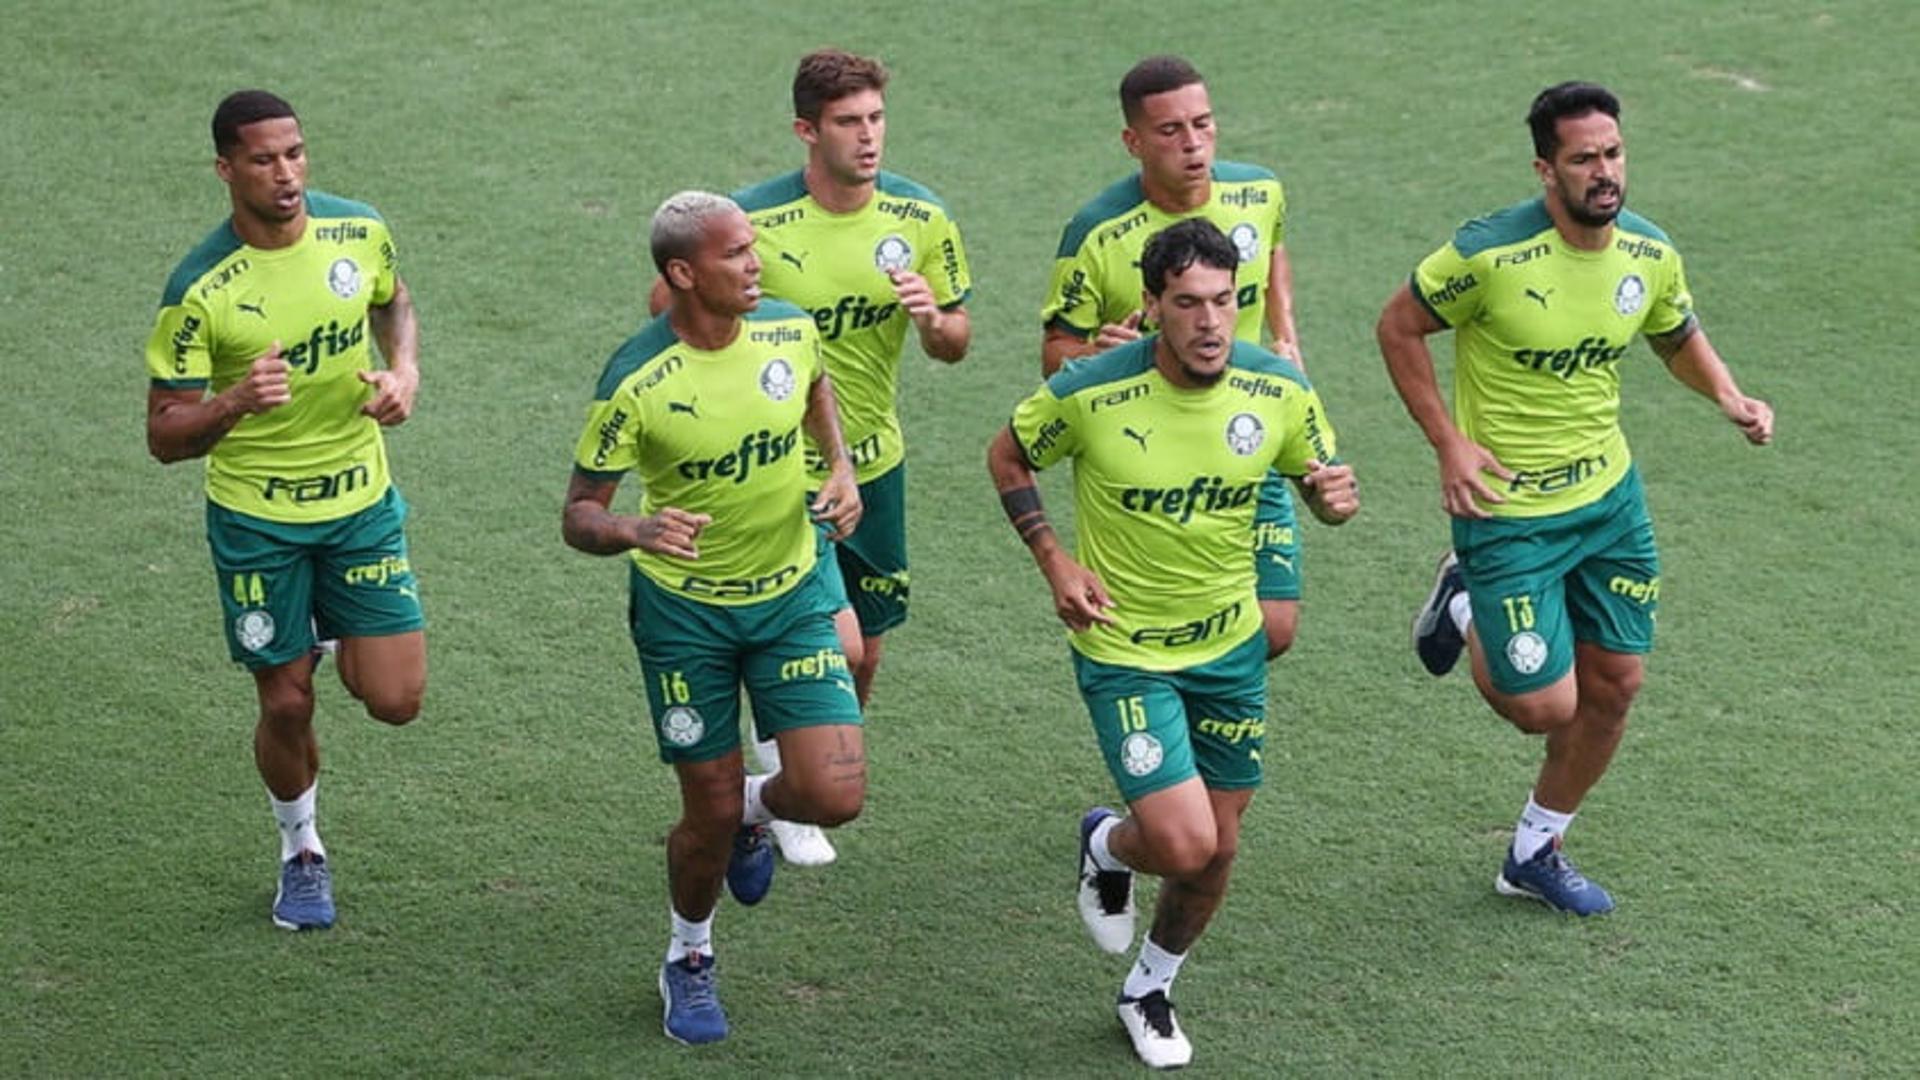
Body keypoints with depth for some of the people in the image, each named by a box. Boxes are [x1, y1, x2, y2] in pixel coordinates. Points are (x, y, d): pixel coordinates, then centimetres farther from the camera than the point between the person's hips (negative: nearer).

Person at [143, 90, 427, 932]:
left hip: (361, 496, 3)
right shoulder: (200, 290, -20)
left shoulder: (360, 232, -9)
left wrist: (405, 371, -6)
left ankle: (338, 635, 32)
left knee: (394, 700, -3)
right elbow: (165, 436, -17)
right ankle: (302, 853, 34)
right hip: (256, 520, -3)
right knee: (286, 704, 6)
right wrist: (236, 403, -37)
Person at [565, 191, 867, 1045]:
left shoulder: (789, 331, -10)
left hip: (790, 596, 3)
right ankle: (689, 958, 35)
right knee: (710, 816, 4)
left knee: (834, 796, -9)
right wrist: (636, 531, -37)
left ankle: (755, 811, 29)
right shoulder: (634, 383, -22)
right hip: (684, 612, -3)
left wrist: (842, 469, 0)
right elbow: (578, 517, -15)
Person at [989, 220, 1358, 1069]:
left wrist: (1336, 499, -20)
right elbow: (1007, 457, -2)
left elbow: (1320, 480, 4)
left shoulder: (1278, 390, -12)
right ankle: (1106, 847, 24)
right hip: (1123, 651, -4)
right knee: (1184, 846, -14)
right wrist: (1052, 561, -13)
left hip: (1230, 648, 4)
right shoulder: (1089, 393, -21)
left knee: (1216, 849, 12)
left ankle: (1150, 990, 40)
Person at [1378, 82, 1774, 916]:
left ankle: (1535, 853, 31)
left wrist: (1728, 396, -5)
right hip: (1507, 511, -6)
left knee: (1615, 684, 10)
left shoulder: (1650, 253, -5)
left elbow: (1679, 336, 15)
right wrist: (1448, 443, -14)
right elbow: (1399, 326, -9)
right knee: (1546, 707, -5)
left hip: (1609, 496, 6)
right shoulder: (1490, 254, -23)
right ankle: (1465, 611, 27)